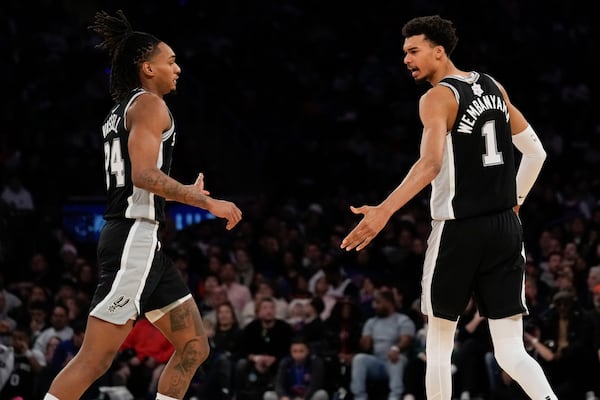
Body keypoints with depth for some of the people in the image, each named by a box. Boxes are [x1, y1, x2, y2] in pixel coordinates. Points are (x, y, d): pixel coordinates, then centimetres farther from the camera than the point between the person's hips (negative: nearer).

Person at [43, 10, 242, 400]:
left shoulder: (123, 110, 22)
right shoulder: (149, 104, -7)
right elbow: (143, 174, -20)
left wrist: (187, 194, 29)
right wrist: (208, 202, -17)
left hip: (146, 243, 11)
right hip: (137, 237, -11)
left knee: (194, 348, 9)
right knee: (95, 358, -14)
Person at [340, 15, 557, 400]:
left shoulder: (438, 98, -9)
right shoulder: (492, 87, 13)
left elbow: (431, 163, -25)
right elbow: (536, 152, 17)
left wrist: (384, 210, -33)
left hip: (458, 230, -6)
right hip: (505, 228, 6)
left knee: (439, 344, 12)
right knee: (511, 353, 1)